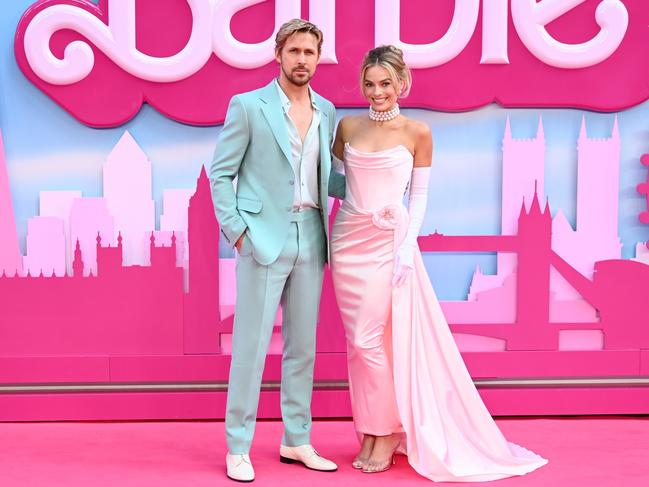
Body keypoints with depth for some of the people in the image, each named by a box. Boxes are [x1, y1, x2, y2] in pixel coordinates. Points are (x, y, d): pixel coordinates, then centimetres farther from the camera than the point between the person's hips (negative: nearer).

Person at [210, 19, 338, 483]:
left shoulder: (327, 112, 13)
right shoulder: (248, 106, -2)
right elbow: (221, 172, -1)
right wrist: (236, 230, -9)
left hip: (310, 240, 5)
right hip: (265, 239, -5)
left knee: (302, 345, 10)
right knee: (251, 345, -1)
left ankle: (297, 441, 21)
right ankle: (238, 447, 10)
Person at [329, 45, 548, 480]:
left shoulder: (417, 132, -2)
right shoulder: (348, 127, 6)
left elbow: (419, 196, 0)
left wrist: (408, 245, -10)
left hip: (388, 244, -4)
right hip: (348, 242, 4)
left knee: (369, 340, -7)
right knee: (358, 343, 6)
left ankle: (389, 432, 12)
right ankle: (370, 433, 20)